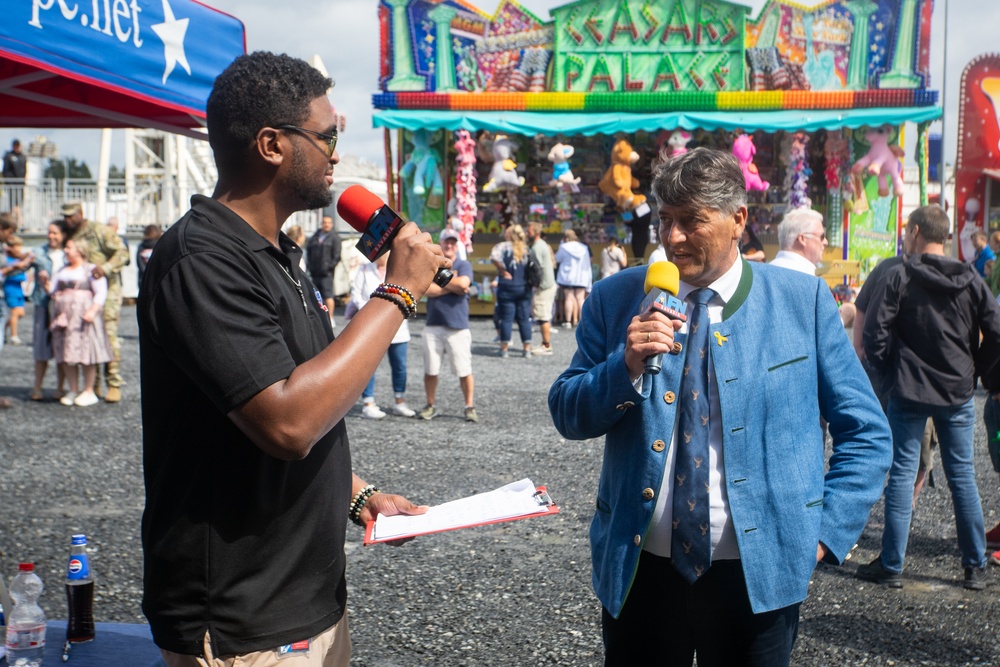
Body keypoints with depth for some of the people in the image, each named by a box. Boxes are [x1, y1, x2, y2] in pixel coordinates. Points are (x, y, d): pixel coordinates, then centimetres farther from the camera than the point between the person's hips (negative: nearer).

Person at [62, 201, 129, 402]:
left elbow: (122, 253, -12)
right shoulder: (68, 237, 14)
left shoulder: (100, 231, -5)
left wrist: (105, 267, -28)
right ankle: (94, 384, 13)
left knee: (109, 335, -11)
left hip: (106, 290, -6)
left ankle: (114, 385, -7)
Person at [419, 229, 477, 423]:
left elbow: (463, 283, -17)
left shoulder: (464, 266, 4)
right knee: (430, 370, 6)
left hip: (458, 327, -2)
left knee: (464, 370, -2)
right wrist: (452, 287, -9)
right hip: (433, 326, 2)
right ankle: (431, 405, 20)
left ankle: (470, 407, 9)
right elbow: (426, 289, -7)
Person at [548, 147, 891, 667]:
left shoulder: (804, 301, -2)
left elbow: (866, 433, 3)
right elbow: (567, 416, 1)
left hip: (758, 569, -1)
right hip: (639, 565, 1)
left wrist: (827, 530, -6)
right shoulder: (615, 300, 1)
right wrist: (625, 366, -16)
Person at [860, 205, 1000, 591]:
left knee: (901, 474, 3)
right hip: (958, 393, 3)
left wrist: (887, 372, 6)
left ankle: (891, 566, 6)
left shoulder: (899, 277, -8)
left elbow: (878, 336, -10)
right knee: (962, 476, 11)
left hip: (909, 391, -3)